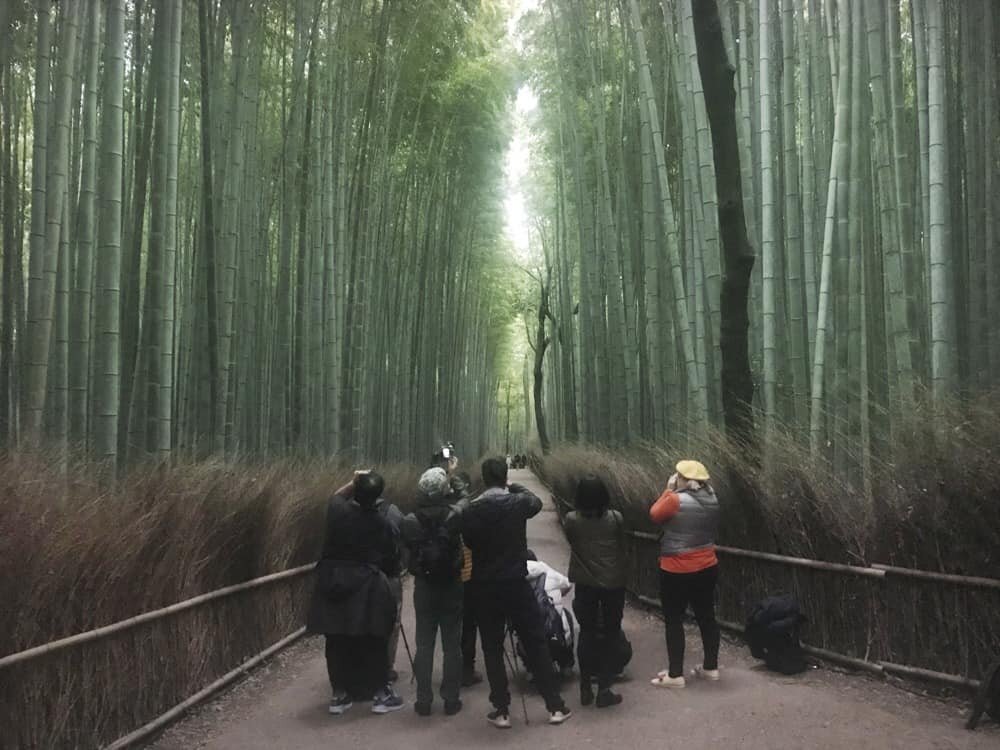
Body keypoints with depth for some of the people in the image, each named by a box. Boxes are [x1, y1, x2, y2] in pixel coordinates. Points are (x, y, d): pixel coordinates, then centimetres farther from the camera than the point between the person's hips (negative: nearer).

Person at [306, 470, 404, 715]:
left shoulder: (337, 511, -4)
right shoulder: (382, 525, -7)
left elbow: (337, 496, 23)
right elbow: (391, 561, 1)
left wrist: (354, 482, 11)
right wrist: (385, 575, 21)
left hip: (332, 582, 3)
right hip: (366, 586, -3)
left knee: (337, 642, 10)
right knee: (373, 642, 7)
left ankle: (339, 695, 18)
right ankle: (380, 694, 13)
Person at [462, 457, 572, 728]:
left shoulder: (471, 510, -7)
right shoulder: (518, 502, -8)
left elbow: (468, 542, 6)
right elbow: (536, 502, 14)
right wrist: (515, 488, 27)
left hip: (484, 587, 1)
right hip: (516, 583, -1)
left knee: (492, 649, 10)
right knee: (536, 644, 9)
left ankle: (501, 711, 13)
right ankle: (555, 706, 15)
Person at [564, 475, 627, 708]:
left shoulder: (571, 520, -8)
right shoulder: (616, 518, -7)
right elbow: (622, 550, 2)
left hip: (585, 584, 1)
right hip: (614, 584, -1)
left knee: (587, 633, 13)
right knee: (610, 635, 7)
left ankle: (585, 688, 16)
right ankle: (604, 690, 7)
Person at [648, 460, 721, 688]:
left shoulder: (676, 500, -19)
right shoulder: (711, 499, 1)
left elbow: (655, 515, -4)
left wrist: (668, 490, 2)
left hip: (678, 571, -7)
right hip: (707, 567, 7)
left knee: (674, 620, 3)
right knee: (706, 616, 15)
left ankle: (675, 674, 6)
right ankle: (711, 667, 26)